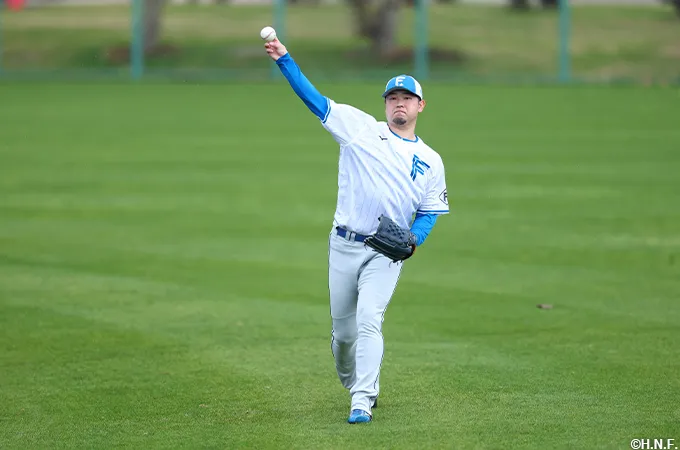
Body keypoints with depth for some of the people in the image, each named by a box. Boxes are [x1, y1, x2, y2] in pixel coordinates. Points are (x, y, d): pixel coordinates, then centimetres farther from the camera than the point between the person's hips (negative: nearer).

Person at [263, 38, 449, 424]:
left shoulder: (430, 161, 10)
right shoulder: (360, 128, 5)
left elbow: (429, 213, 11)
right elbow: (313, 97, 0)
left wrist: (413, 239, -10)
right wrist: (284, 58, -9)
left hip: (387, 252, -1)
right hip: (344, 246, 1)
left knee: (369, 321, -17)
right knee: (343, 329, 7)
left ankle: (363, 402, -19)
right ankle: (353, 383, 32)